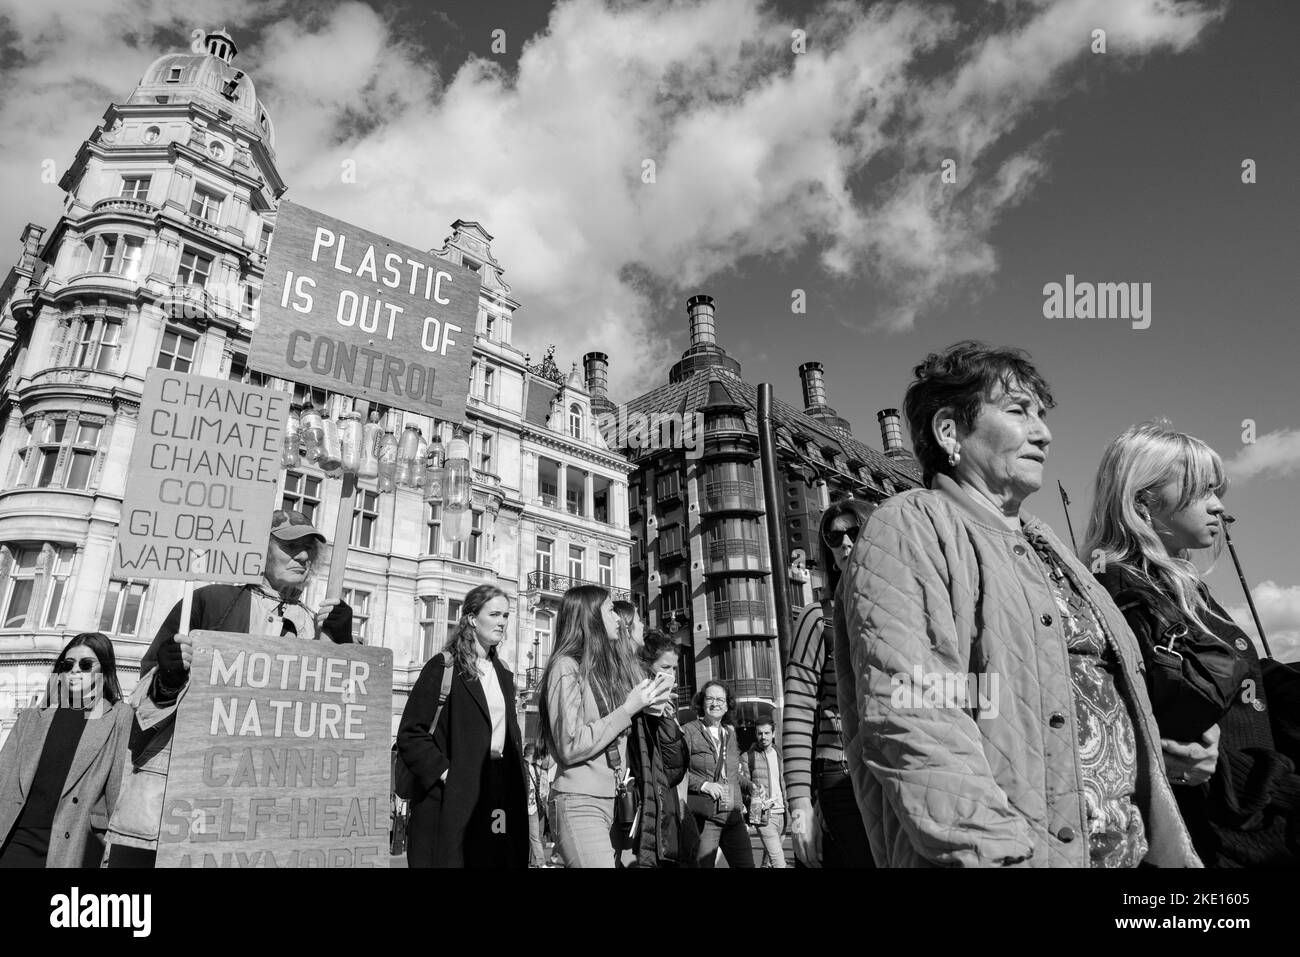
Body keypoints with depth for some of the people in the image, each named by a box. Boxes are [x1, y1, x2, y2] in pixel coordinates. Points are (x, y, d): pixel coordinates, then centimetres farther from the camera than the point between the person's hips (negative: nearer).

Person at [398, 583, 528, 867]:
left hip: (500, 797, 6)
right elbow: (410, 734, -10)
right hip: (452, 799, -6)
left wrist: (519, 786, 8)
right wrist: (443, 773, -17)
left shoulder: (504, 675, 16)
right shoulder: (443, 667, -5)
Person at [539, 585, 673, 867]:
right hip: (581, 803, -7)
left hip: (615, 799, 7)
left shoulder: (608, 665, 12)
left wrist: (647, 703, 1)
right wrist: (629, 708, -15)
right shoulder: (566, 667, -10)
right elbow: (570, 747, -17)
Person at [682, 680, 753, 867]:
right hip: (703, 818, -5)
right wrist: (703, 784, -20)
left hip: (733, 816, 5)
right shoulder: (689, 731, -4)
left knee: (746, 864, 2)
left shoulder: (730, 733, 15)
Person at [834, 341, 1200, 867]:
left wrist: (1175, 851, 11)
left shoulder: (1044, 544, 16)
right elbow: (908, 724, -22)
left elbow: (1117, 707, 16)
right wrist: (1007, 853, -27)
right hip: (1018, 852, -8)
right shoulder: (910, 528, -11)